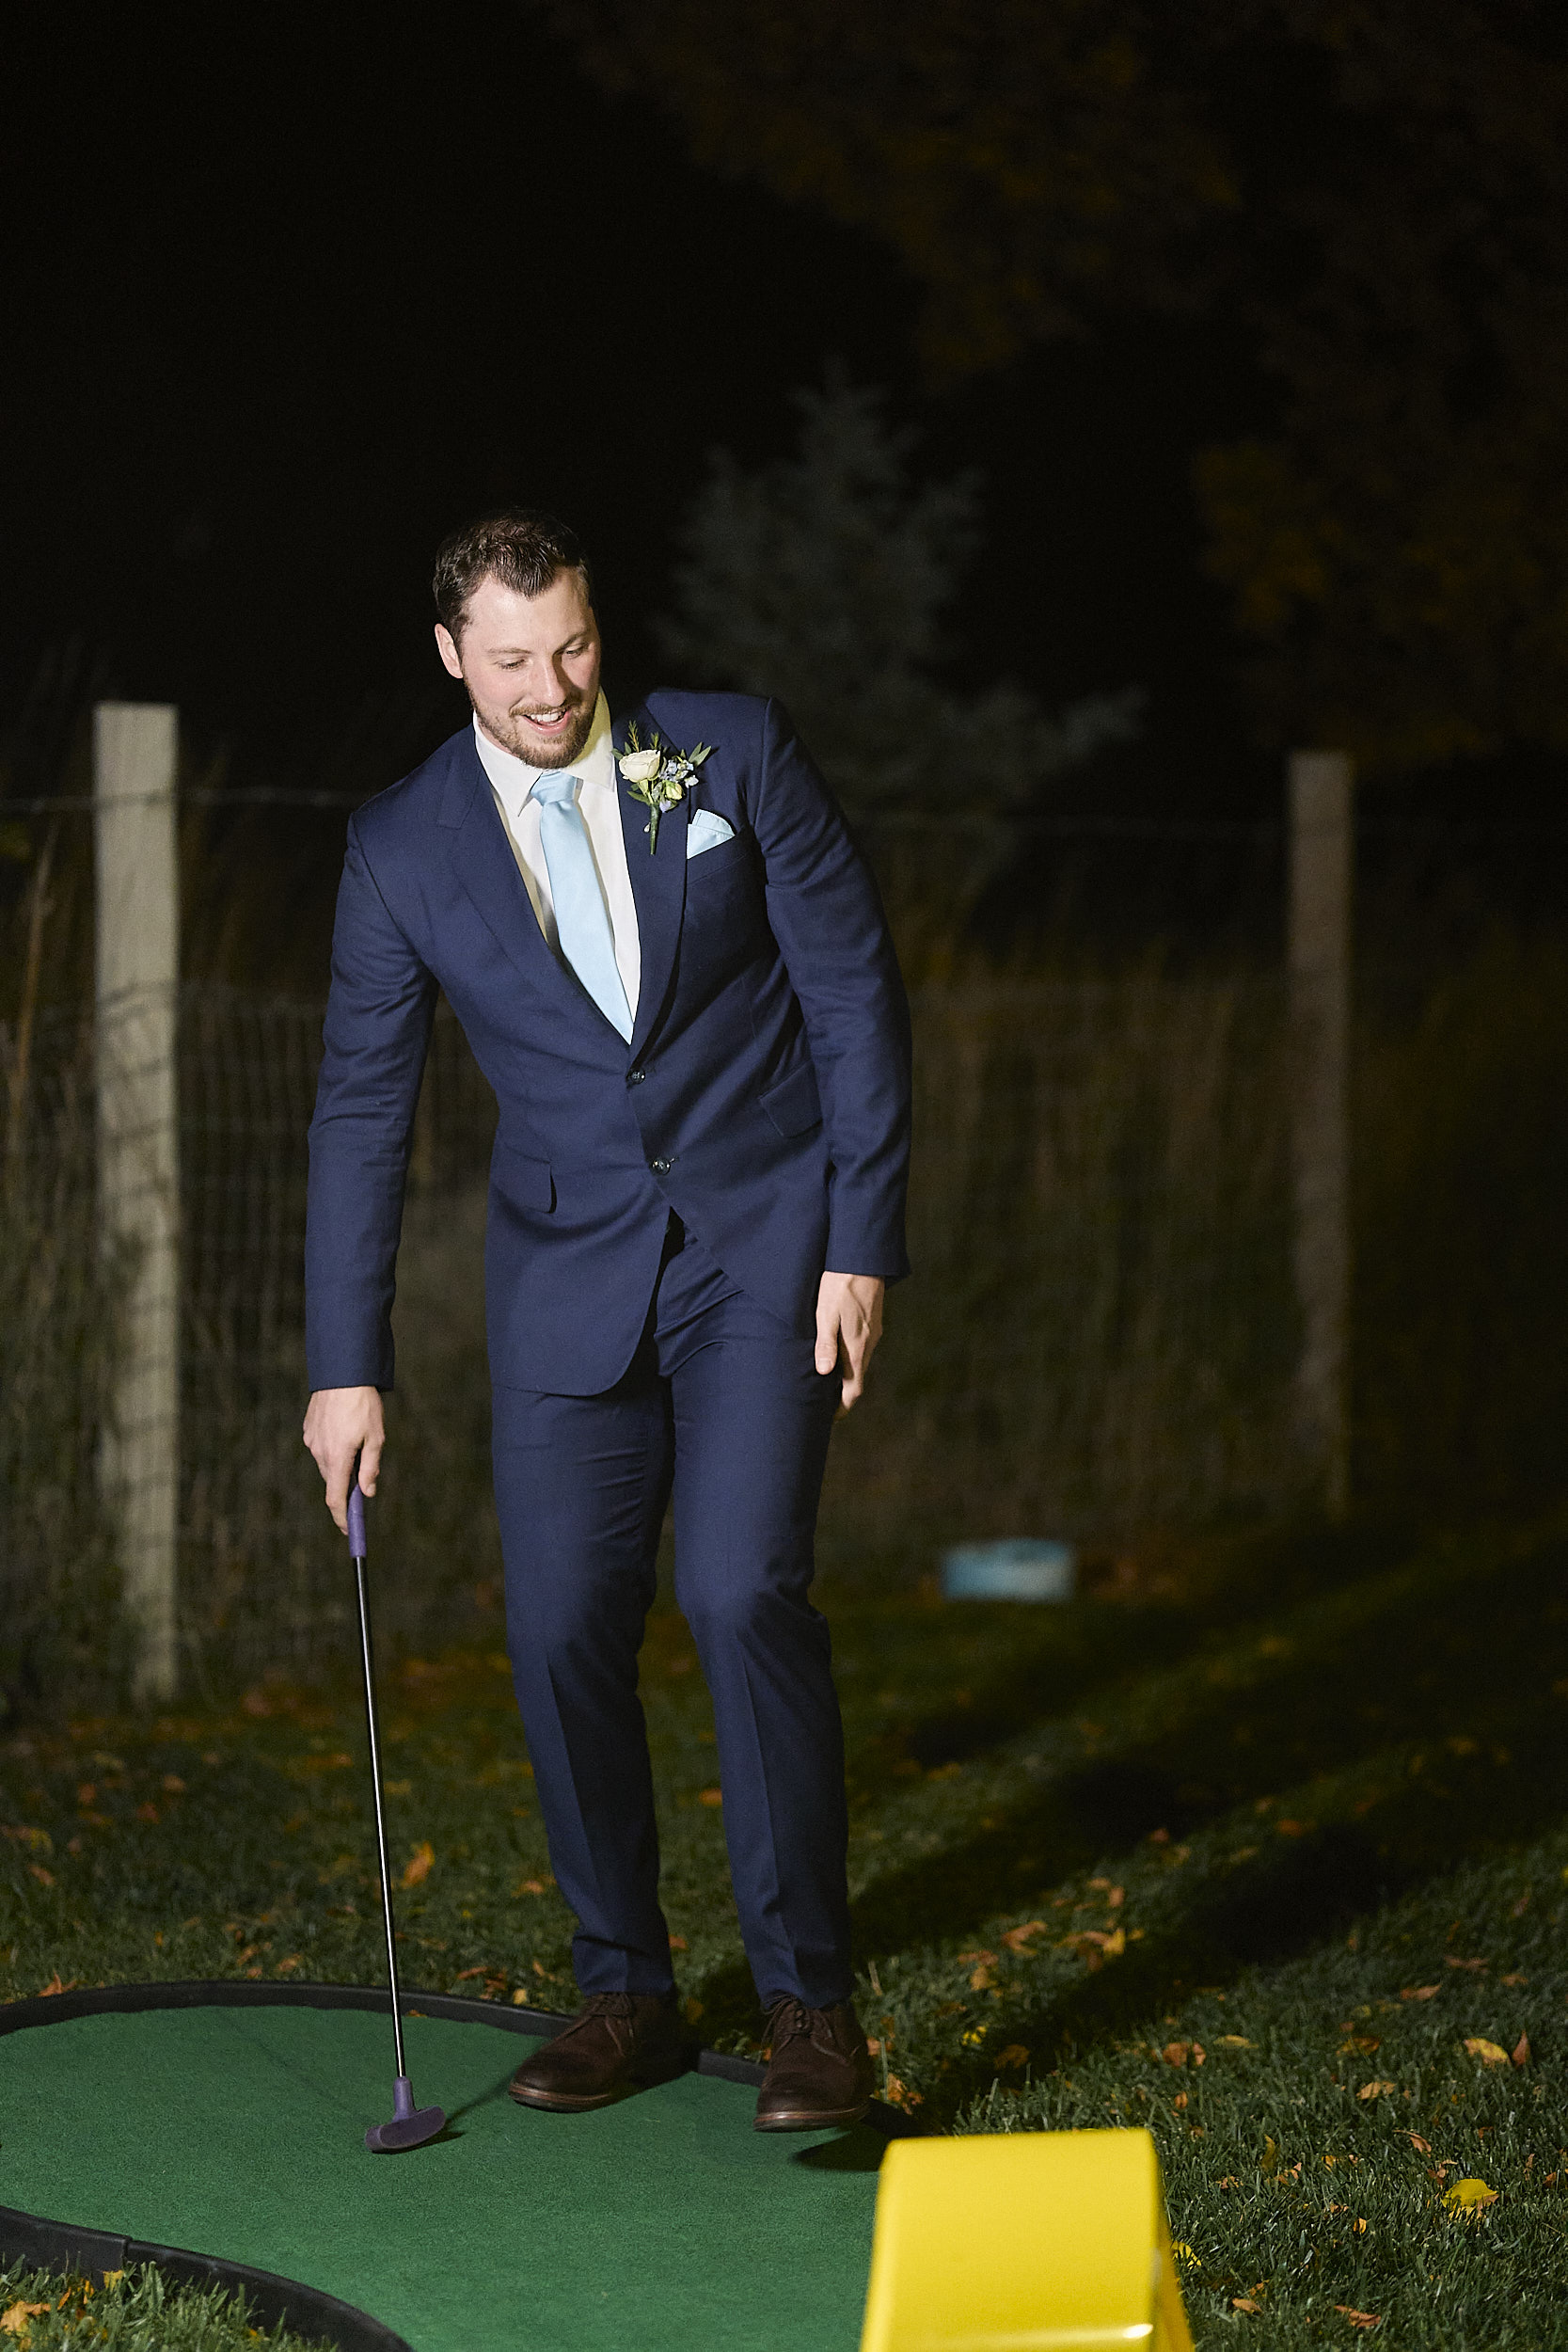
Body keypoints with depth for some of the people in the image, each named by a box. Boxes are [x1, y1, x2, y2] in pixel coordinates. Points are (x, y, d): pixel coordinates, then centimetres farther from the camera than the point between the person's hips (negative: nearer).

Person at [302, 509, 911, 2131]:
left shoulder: (734, 753, -3)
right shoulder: (401, 846, -1)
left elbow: (854, 991, -1)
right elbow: (361, 1108, 3)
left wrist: (864, 1241, -6)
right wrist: (346, 1364, 0)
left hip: (764, 1245, -2)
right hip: (568, 1270, 2)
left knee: (742, 1590, -17)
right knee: (560, 1631, -1)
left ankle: (809, 1997, -7)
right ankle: (625, 1993, 17)